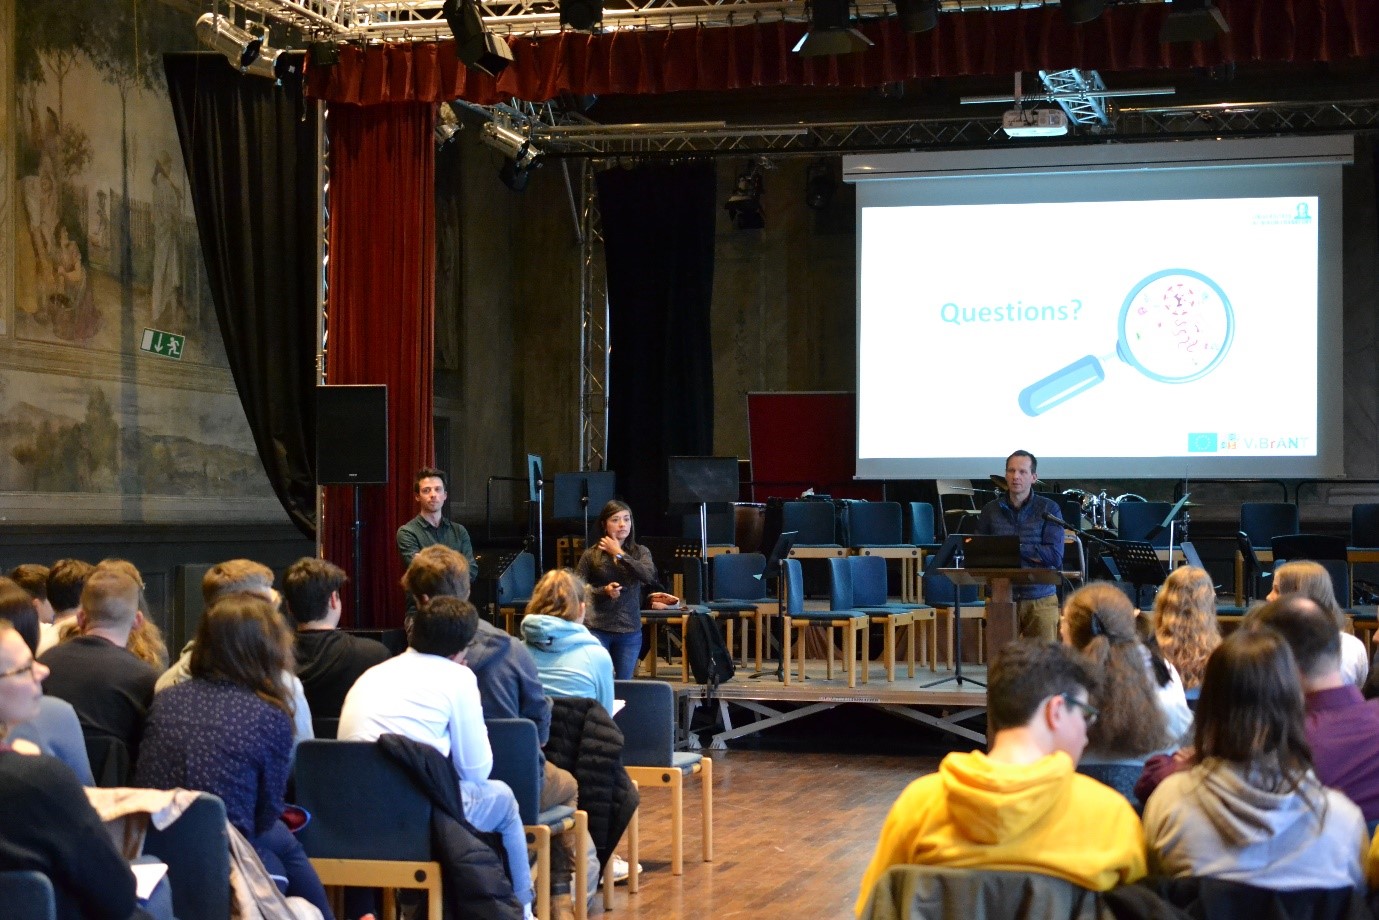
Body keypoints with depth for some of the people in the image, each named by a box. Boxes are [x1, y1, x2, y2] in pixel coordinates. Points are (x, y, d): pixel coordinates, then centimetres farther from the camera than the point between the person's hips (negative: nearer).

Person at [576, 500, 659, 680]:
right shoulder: (591, 555, 1)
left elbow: (649, 576, -12)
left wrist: (619, 554, -8)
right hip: (597, 629, -2)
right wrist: (604, 591, -15)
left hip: (630, 631, 2)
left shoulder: (640, 552, 7)